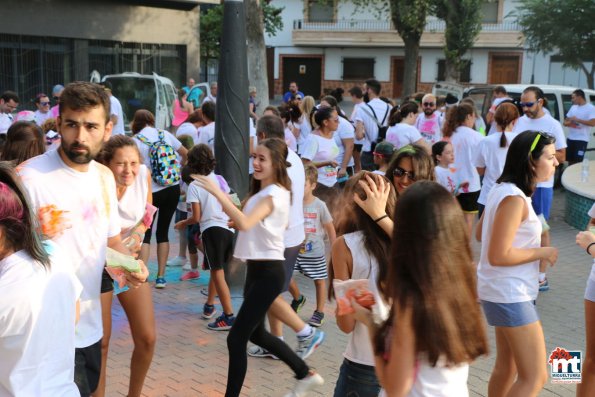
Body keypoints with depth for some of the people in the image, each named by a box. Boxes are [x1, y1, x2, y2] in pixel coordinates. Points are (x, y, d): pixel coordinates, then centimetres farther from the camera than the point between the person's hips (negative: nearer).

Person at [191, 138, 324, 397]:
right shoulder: (262, 192, 14)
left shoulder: (274, 194, -17)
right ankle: (306, 375, 34)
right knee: (256, 334, 20)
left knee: (236, 338, -9)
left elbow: (245, 223, -34)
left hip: (268, 273, -11)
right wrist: (235, 217, 7)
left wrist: (217, 192, -37)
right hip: (257, 269, 11)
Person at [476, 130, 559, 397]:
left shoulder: (502, 189, 6)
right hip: (511, 294, -10)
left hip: (504, 291, 10)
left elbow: (480, 234, 16)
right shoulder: (514, 198, -23)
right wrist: (542, 252, -15)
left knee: (507, 367, 21)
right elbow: (498, 255, -26)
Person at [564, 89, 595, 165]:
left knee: (578, 162, -10)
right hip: (570, 138, 7)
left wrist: (577, 120, -19)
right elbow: (565, 122, 15)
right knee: (570, 160, 11)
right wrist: (570, 124, -9)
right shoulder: (573, 107, 13)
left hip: (582, 139, -7)